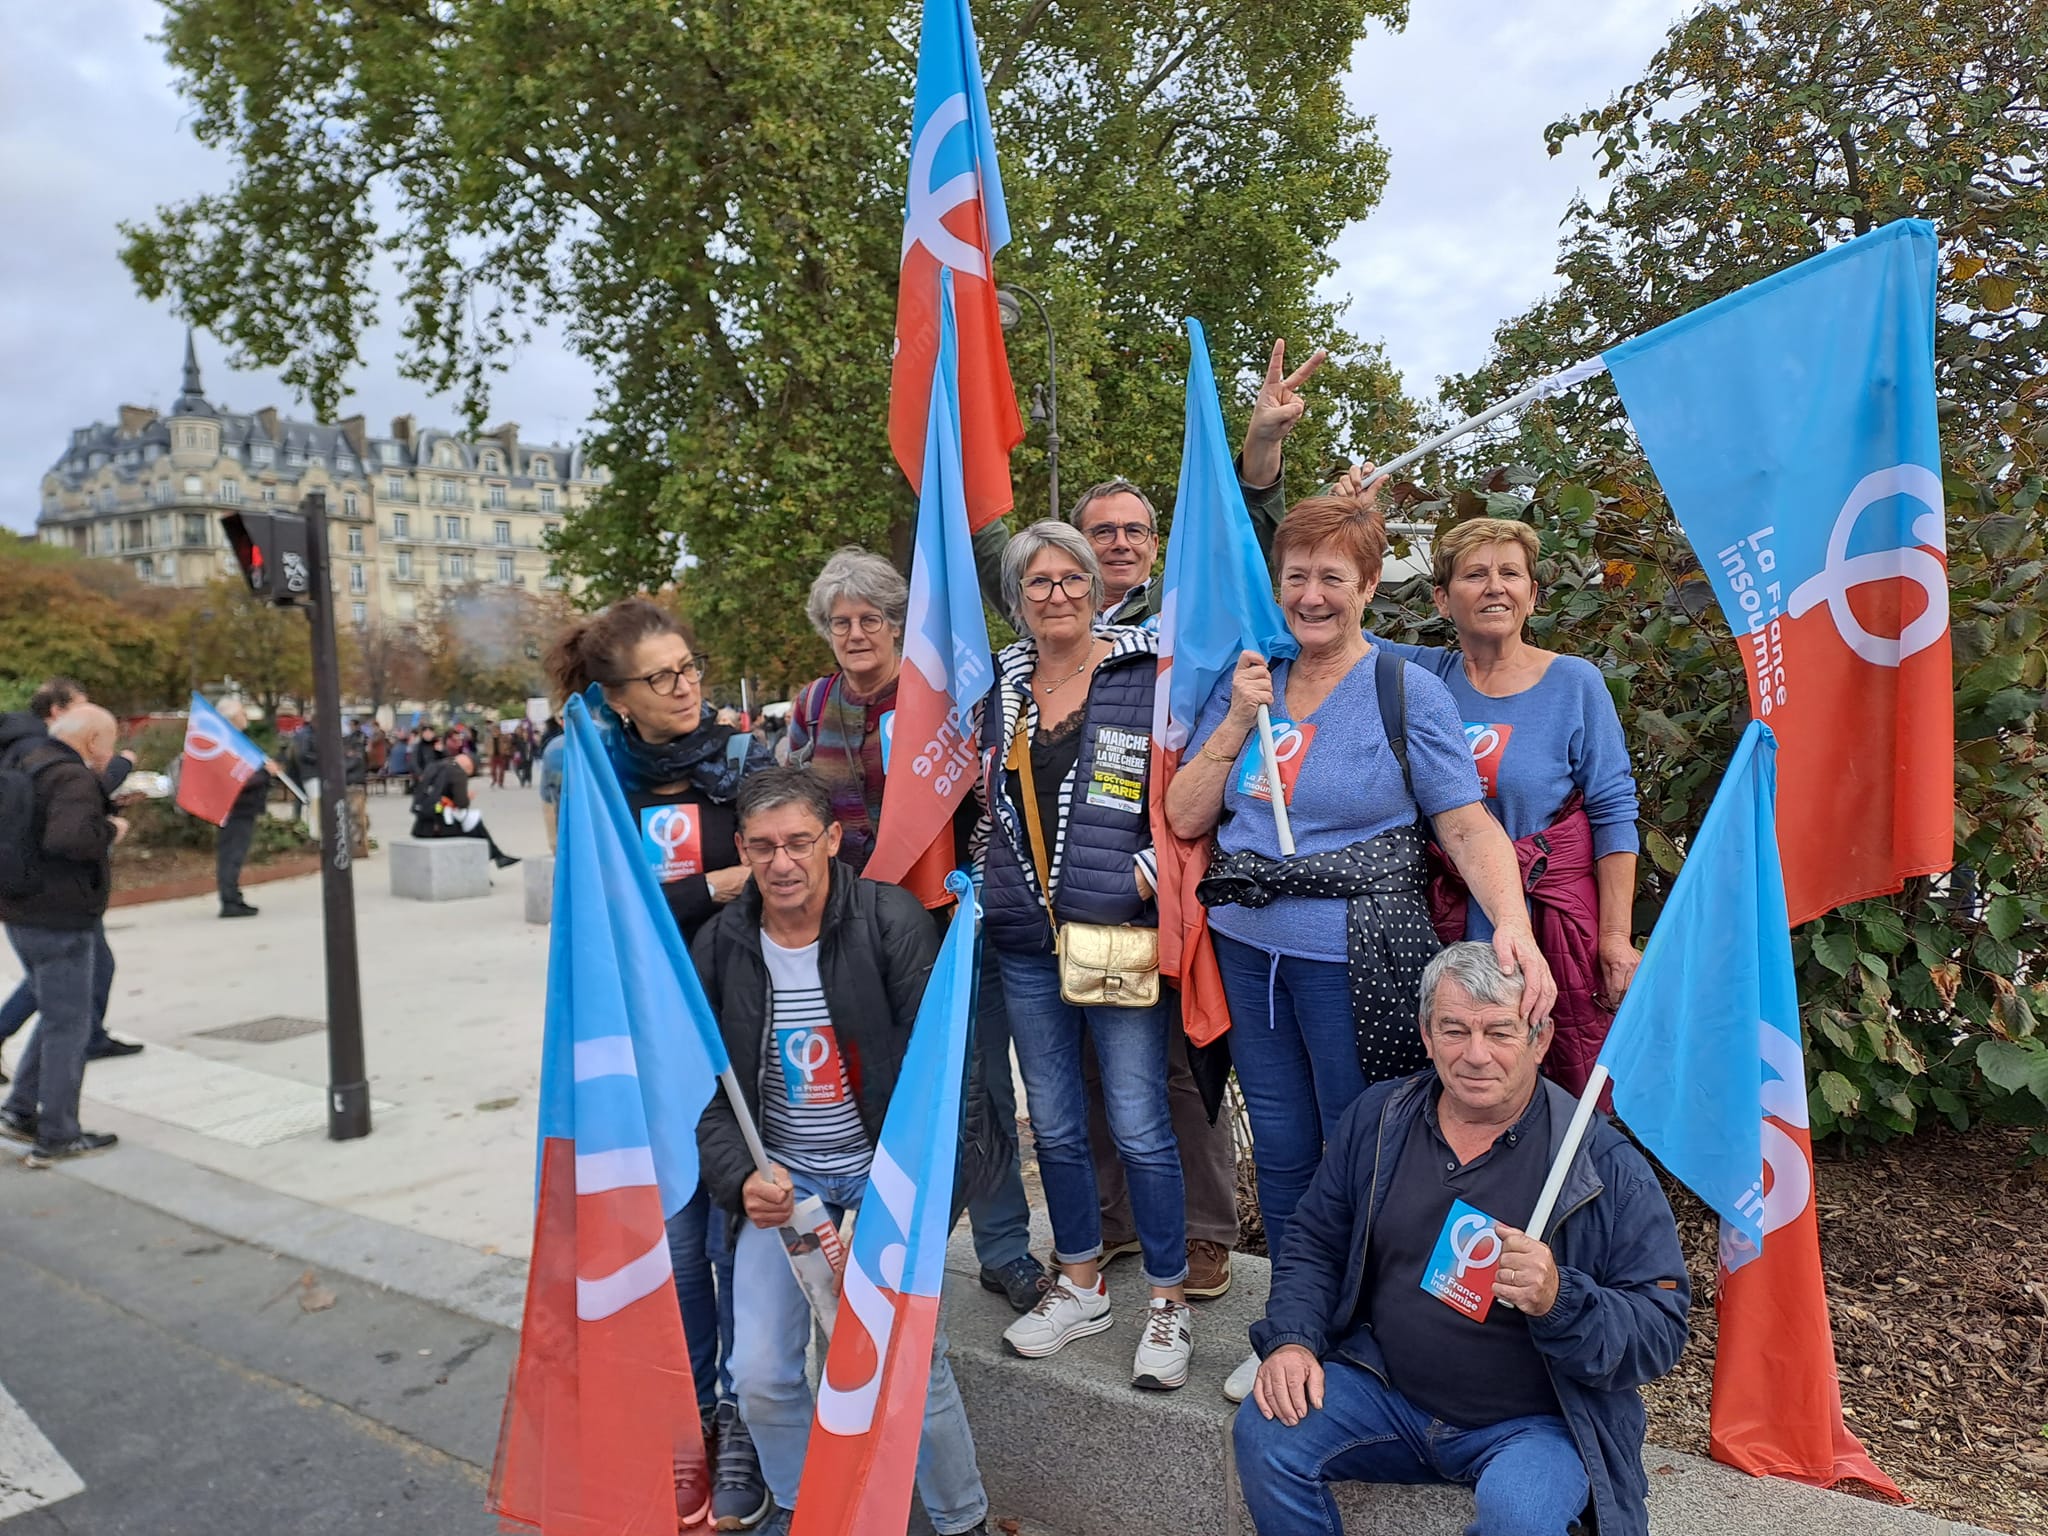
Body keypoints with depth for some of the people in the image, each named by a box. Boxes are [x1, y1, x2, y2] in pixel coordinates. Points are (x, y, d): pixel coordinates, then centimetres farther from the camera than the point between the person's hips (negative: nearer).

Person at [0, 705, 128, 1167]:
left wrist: (110, 796, 12)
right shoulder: (72, 777, -20)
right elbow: (69, 836, -35)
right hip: (59, 920, -9)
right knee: (68, 1026, 1)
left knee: (59, 1017, 23)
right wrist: (110, 830, -17)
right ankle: (56, 1137, 9)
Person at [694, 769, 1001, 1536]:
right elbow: (705, 1090, 2)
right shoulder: (719, 946, -3)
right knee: (760, 1373, -3)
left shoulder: (894, 923, -14)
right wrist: (741, 1178, -16)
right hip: (782, 1173, 4)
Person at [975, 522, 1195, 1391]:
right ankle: (1080, 1285, 33)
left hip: (1121, 935, -5)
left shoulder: (1148, 675, -3)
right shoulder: (999, 689, 11)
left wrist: (1145, 874, -14)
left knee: (1139, 1125, 1)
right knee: (1054, 1123, 15)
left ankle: (1169, 1302, 20)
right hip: (1025, 940, 5)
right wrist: (991, 882, 10)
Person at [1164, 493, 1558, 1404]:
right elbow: (1184, 818, 4)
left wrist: (1512, 924, -28)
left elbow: (1467, 824, -12)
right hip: (1248, 952, 5)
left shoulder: (1407, 692, -5)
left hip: (1357, 959, -4)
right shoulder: (1245, 684, 7)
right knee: (1281, 1151, 17)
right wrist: (1238, 722, -8)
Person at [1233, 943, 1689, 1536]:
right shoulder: (1376, 1118, 1)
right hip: (1385, 1392, 4)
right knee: (1263, 1433, -17)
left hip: (1536, 1423, -3)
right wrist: (1291, 1340, -6)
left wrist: (1558, 1300, -30)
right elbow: (1314, 1244, 10)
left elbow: (1660, 1331, -11)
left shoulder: (1606, 1163, -10)